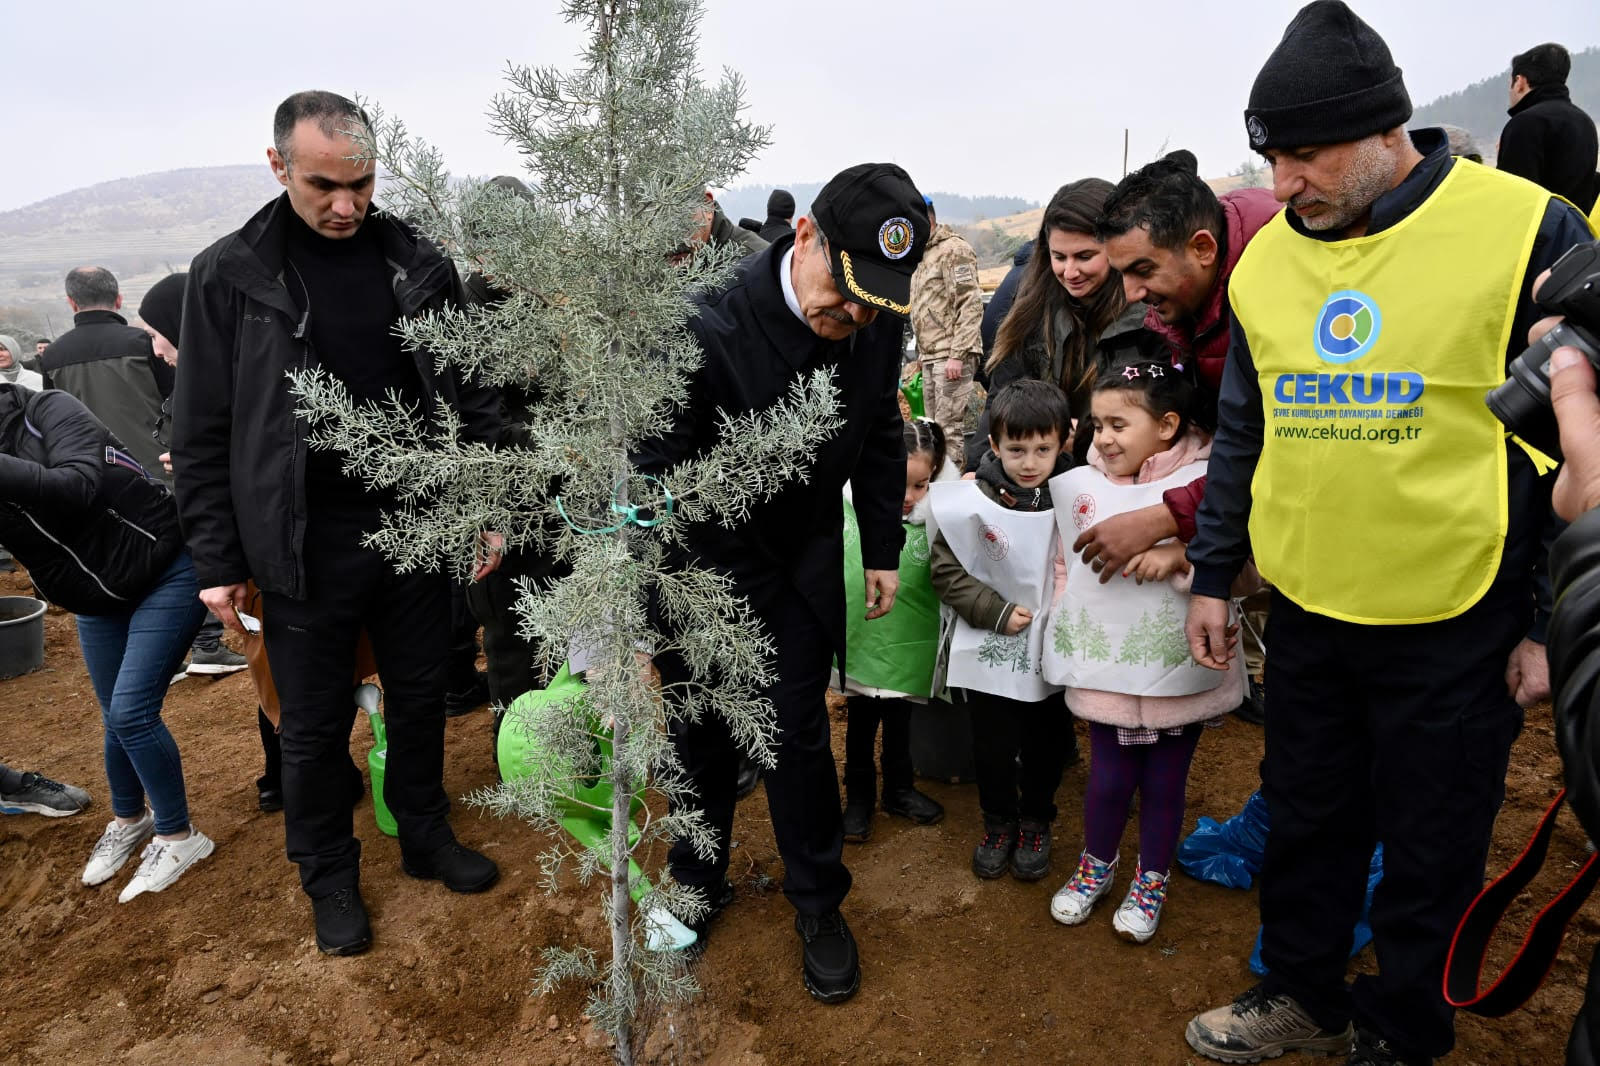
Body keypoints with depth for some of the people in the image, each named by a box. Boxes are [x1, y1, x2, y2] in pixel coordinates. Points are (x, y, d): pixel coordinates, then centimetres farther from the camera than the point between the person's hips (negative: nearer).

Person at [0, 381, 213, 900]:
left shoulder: (46, 410, -19)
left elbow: (76, 487, -36)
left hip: (166, 565, -6)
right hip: (98, 597, 7)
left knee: (131, 710, -9)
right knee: (116, 717, 13)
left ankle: (178, 837, 9)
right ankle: (129, 819, 39)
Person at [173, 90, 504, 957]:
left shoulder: (419, 265, 0)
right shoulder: (228, 275, -6)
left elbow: (471, 399, 5)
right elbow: (202, 434, -3)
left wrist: (488, 513, 3)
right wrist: (217, 563, -3)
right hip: (306, 546, -2)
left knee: (420, 696, 17)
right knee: (313, 726, 11)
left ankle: (425, 837, 39)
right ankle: (329, 878, 33)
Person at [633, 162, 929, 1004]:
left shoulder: (876, 324, -12)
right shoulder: (708, 329, -30)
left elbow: (879, 435, 5)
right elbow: (650, 474, -24)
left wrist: (882, 548, 7)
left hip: (801, 563, 3)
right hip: (698, 559, -2)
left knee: (797, 730, 8)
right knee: (702, 732, 12)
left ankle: (818, 903, 29)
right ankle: (698, 882, 38)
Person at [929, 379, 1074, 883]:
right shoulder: (971, 503, -13)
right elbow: (945, 569, -8)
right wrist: (998, 611, -14)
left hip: (1052, 650, 2)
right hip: (990, 651, -1)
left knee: (1046, 744, 16)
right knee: (993, 746, 12)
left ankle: (1036, 822, 39)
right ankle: (999, 823, 35)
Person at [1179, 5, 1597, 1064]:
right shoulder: (1267, 258, 3)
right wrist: (1213, 576, 11)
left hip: (1455, 626, -4)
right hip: (1306, 611, 4)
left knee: (1430, 852, 13)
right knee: (1307, 817, 19)